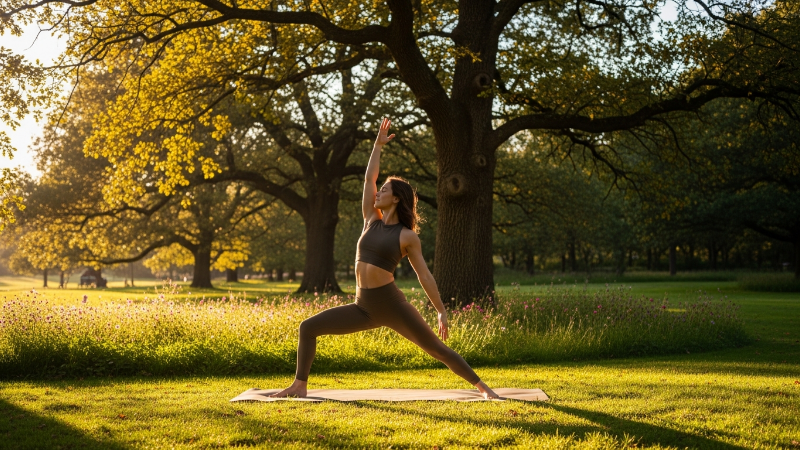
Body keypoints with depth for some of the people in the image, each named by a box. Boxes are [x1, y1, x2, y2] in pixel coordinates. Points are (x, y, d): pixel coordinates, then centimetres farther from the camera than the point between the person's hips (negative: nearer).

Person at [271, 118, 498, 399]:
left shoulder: (407, 236, -4)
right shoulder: (371, 221, 10)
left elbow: (424, 275, -1)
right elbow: (368, 179, 10)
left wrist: (442, 311, -1)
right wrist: (378, 145, 13)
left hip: (392, 305, -5)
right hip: (364, 307, 5)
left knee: (436, 348, -3)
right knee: (308, 328, 0)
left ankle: (482, 387, 7)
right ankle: (300, 385, 9)